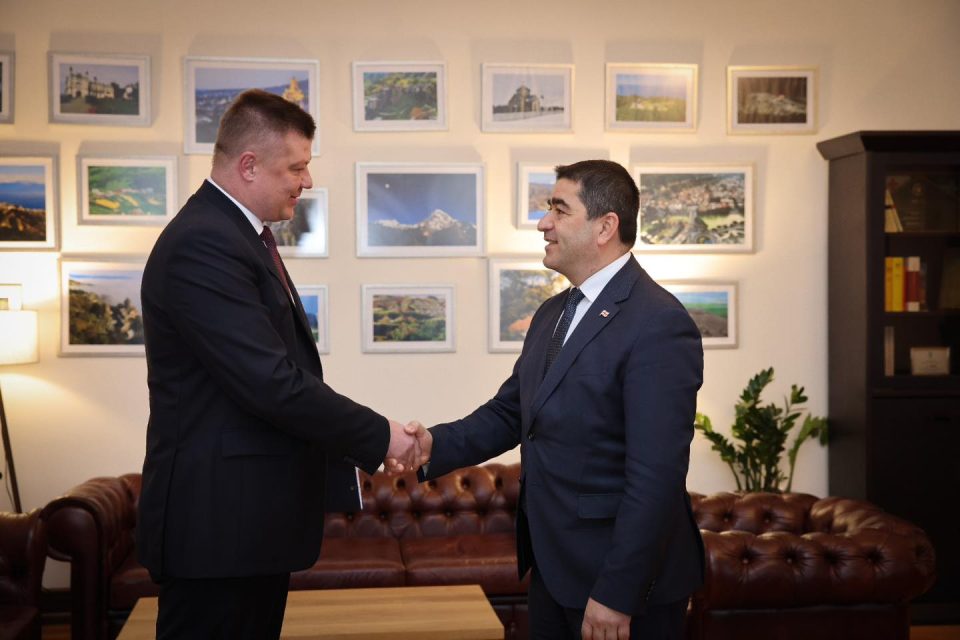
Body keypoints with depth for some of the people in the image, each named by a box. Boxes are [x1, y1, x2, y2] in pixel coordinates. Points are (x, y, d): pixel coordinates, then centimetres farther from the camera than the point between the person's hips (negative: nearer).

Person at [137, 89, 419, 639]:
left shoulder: (242, 233, 14)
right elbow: (270, 383, -24)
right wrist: (378, 436, -14)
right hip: (218, 518, -10)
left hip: (254, 514, 10)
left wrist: (357, 443, 10)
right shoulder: (203, 244, -19)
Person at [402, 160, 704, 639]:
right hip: (553, 567, 8)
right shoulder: (552, 314, 10)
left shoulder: (659, 324, -19)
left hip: (623, 580, -8)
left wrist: (617, 595, -23)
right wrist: (437, 445, -7)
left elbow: (656, 475, -22)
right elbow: (508, 412, 11)